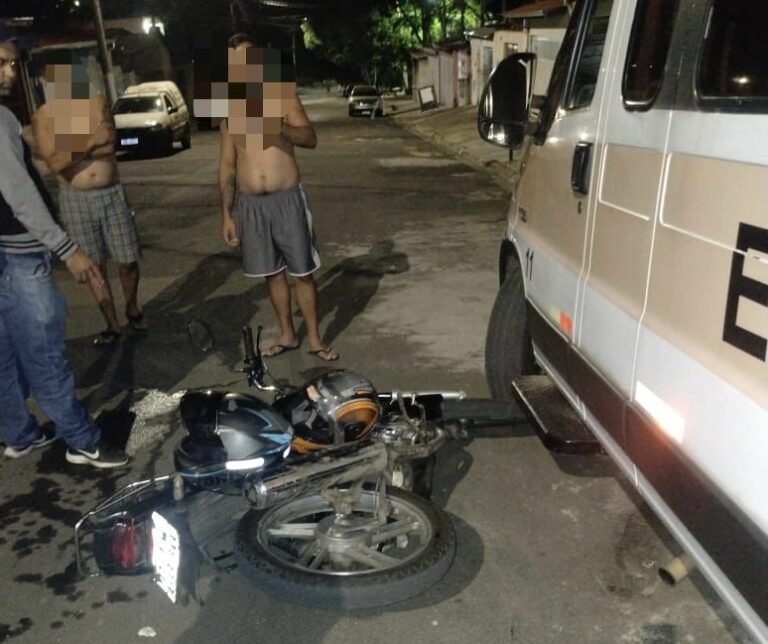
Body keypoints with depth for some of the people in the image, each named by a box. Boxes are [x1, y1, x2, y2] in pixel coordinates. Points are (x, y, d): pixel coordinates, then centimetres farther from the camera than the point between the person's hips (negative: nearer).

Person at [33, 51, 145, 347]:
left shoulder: (99, 103, 1)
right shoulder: (43, 116, -4)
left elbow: (108, 145, -7)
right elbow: (55, 162, -14)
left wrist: (71, 151, -10)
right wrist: (90, 143, -20)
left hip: (112, 193, 1)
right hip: (76, 200, -1)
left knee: (128, 260, 6)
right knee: (95, 266, 7)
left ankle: (132, 307, 33)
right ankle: (112, 324, 21)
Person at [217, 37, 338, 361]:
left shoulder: (282, 95, -1)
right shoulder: (229, 108, 8)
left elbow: (311, 139, -12)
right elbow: (227, 165, 11)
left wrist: (277, 127, -31)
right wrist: (227, 214, 8)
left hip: (287, 199, -3)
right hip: (251, 205, 3)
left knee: (302, 272, 2)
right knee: (272, 273, 11)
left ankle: (314, 338, 15)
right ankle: (287, 335, 26)